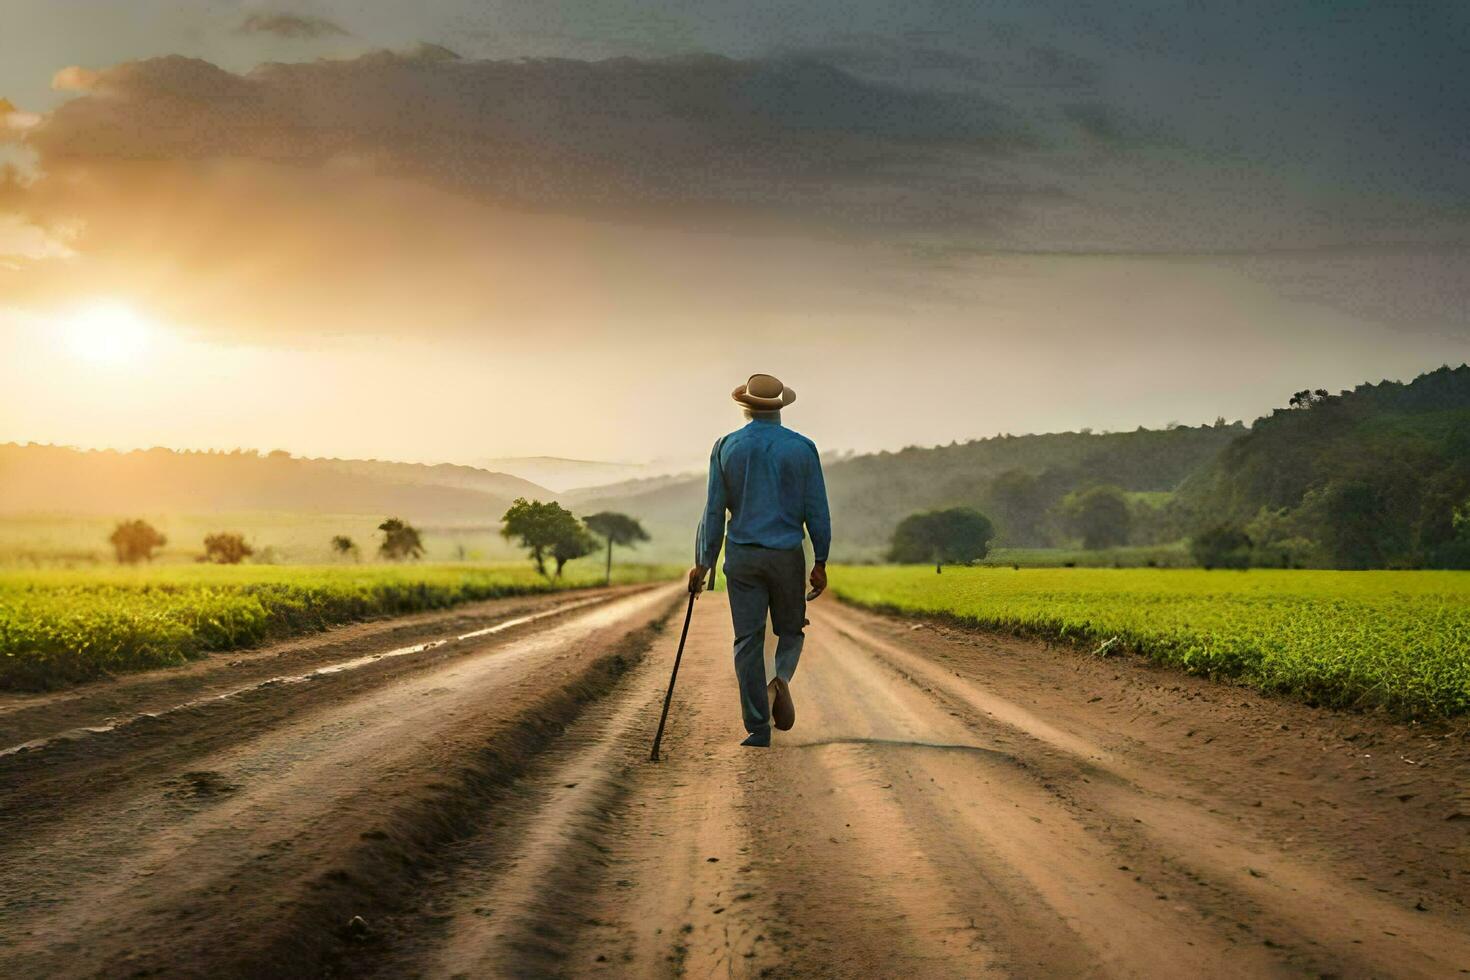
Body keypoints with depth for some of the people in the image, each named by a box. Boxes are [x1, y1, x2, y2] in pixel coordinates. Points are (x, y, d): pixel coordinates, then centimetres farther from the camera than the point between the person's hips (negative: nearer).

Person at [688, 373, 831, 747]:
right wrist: (820, 563, 3)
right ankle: (780, 680, -13)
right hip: (787, 557, 0)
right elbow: (817, 511, -4)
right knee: (791, 630, 18)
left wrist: (703, 563, 3)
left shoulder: (726, 447, -1)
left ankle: (757, 728, 0)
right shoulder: (802, 448, -2)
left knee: (748, 640, 5)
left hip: (742, 557, 0)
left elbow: (714, 510, -2)